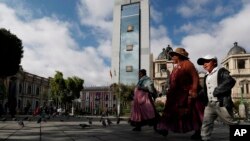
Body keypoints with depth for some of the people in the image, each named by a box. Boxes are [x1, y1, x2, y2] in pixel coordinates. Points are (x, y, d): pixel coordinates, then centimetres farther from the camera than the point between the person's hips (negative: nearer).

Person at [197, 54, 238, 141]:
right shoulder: (206, 76, 18)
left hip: (221, 103, -7)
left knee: (231, 123, 0)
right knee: (206, 123, 5)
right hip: (209, 104, 7)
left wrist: (217, 91, -21)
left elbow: (231, 81, -19)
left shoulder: (221, 71, -3)